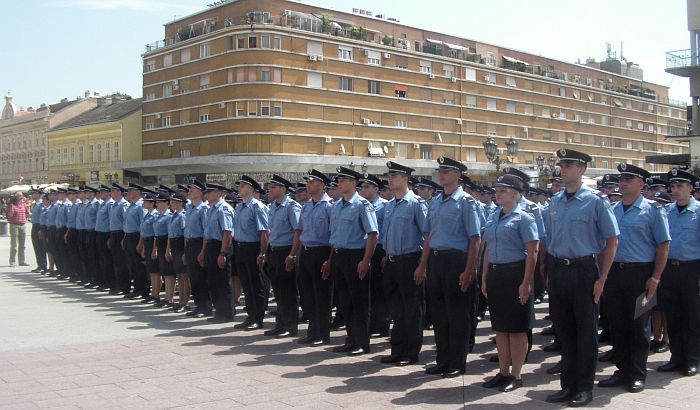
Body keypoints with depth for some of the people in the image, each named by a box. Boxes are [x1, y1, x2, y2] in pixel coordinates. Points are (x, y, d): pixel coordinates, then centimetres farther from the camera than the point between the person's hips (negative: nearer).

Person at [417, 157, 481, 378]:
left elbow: (475, 239, -11)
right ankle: (443, 361, 24)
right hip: (435, 260, 7)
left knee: (457, 313, 2)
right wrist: (423, 265, 13)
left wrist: (469, 271, -16)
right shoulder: (434, 202, 13)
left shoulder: (465, 201, -7)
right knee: (438, 311, 12)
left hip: (456, 260, -7)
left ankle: (457, 364, 13)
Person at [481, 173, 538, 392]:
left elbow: (532, 253, -12)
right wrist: (484, 278, 13)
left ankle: (516, 375, 13)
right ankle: (503, 372, 23)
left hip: (515, 274, -7)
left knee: (516, 328, 2)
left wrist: (526, 283, -17)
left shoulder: (523, 218, -8)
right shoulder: (492, 217, 12)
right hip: (495, 274, 7)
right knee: (500, 327, 13)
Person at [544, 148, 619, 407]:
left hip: (583, 271, -5)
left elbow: (612, 240, -7)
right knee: (563, 330, 12)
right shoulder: (555, 202, 9)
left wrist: (602, 279, -10)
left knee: (585, 331, 5)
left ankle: (584, 388, 18)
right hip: (557, 272, 5)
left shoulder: (594, 201, -7)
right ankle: (568, 385, 24)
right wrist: (549, 272, 10)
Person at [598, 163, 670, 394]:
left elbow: (663, 245, -4)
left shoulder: (652, 210, -1)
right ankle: (622, 371, 21)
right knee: (617, 325, 9)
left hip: (639, 273, -4)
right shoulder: (611, 210, 11)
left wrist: (655, 278, -11)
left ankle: (637, 375, 13)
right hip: (613, 272, 4)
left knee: (639, 326, 3)